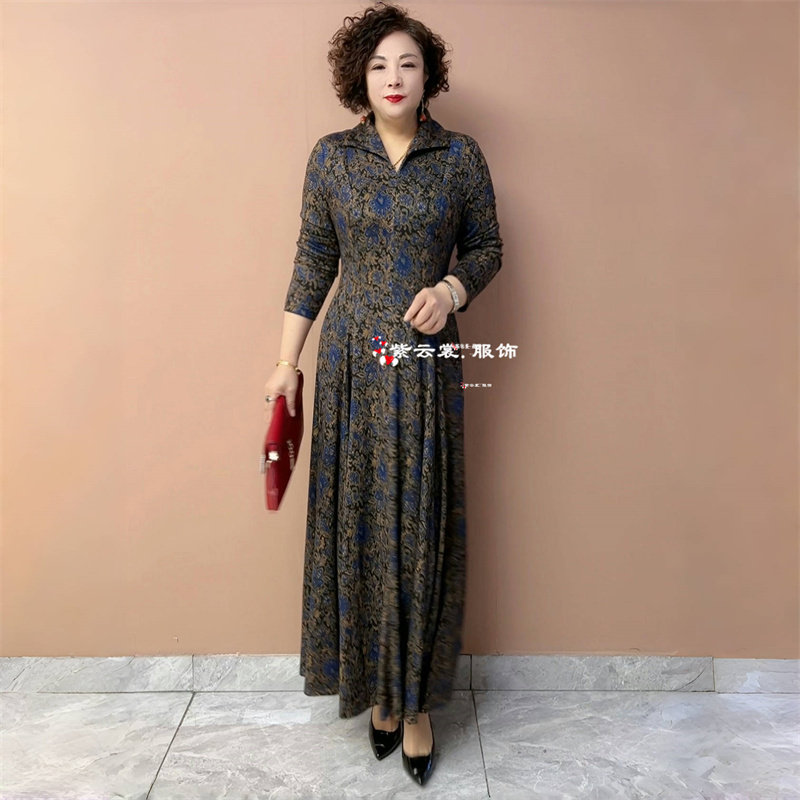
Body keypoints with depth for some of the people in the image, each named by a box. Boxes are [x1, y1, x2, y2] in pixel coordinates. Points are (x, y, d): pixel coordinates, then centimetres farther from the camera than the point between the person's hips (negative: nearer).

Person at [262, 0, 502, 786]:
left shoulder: (460, 156, 4)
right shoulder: (332, 156, 6)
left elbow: (486, 248, 10)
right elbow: (312, 263, 6)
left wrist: (451, 289, -12)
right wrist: (287, 362, 3)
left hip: (426, 364, 0)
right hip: (351, 361, 1)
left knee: (420, 524, 3)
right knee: (357, 518, 5)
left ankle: (415, 698, 21)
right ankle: (375, 687, 26)